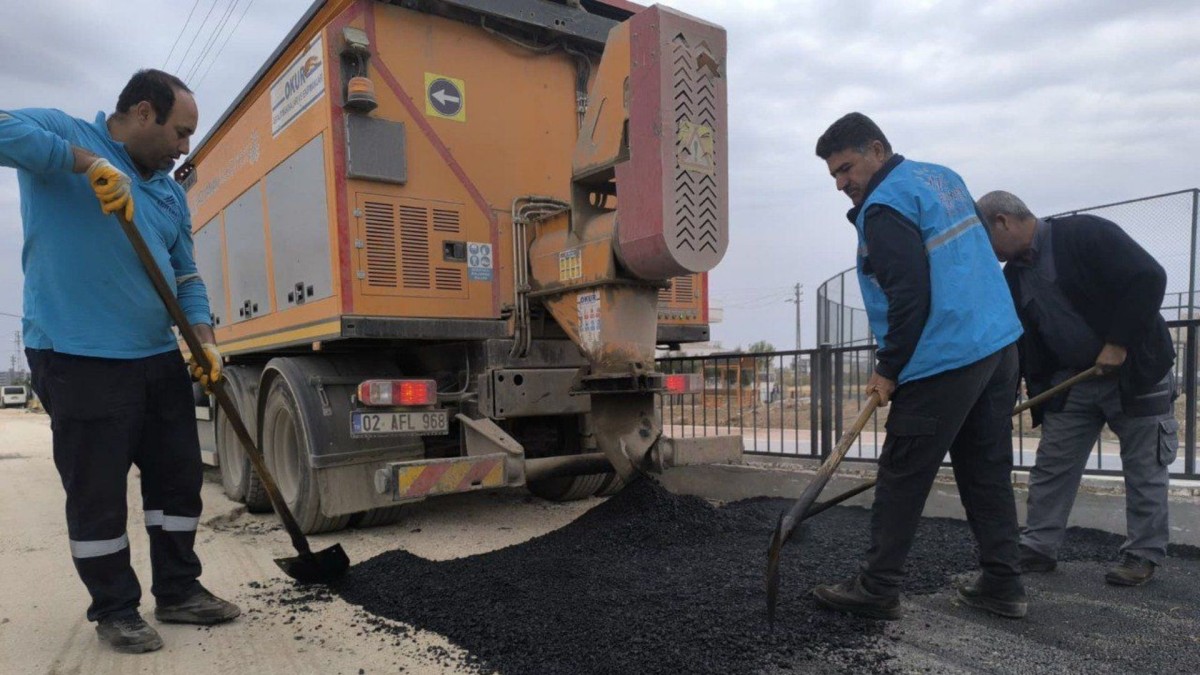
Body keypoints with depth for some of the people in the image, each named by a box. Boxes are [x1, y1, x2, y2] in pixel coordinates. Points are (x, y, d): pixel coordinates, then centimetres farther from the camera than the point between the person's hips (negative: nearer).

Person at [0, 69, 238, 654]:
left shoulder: (170, 193, 16)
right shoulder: (62, 135, -1)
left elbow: (185, 275, 17)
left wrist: (204, 338, 3)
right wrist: (87, 161, -24)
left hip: (159, 360, 7)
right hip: (79, 359, -7)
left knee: (179, 477, 11)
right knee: (96, 493, 3)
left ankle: (178, 590, 26)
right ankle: (114, 608, 20)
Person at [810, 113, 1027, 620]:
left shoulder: (885, 206, -13)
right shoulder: (943, 177, 16)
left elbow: (909, 296, -20)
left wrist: (889, 369, -10)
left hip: (945, 362, -9)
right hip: (999, 346, 10)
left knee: (901, 478, 0)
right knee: (988, 472, 15)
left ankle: (877, 589, 10)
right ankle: (1002, 585, 23)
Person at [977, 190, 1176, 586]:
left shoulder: (1086, 234, -15)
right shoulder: (1013, 277, 4)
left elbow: (1149, 278, -22)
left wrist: (1118, 345, -22)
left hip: (1135, 370, -6)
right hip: (1071, 379, 6)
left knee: (1144, 468, 5)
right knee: (1051, 465, 5)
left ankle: (1144, 555, 18)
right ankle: (1039, 548, 14)